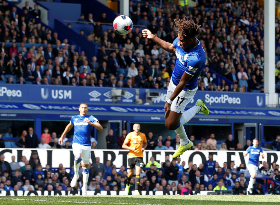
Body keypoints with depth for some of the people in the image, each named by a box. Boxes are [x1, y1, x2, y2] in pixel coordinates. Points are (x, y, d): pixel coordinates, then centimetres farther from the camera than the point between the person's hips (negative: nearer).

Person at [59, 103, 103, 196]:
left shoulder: (91, 118, 2)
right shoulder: (74, 118, 11)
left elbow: (100, 128, -10)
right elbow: (69, 126, 31)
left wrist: (90, 123, -24)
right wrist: (62, 136, 36)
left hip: (87, 145, 0)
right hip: (77, 143, 0)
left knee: (85, 165, 4)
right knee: (78, 157, -30)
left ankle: (85, 186, 14)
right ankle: (76, 175, -7)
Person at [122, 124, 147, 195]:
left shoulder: (143, 135, 4)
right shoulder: (130, 135, -4)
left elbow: (145, 143, 22)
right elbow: (124, 145, -2)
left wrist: (144, 148, 1)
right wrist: (131, 148, -18)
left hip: (139, 156, 1)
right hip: (131, 156, -1)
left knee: (138, 173, -12)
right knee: (130, 173, 7)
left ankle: (136, 190, -12)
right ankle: (127, 185, 38)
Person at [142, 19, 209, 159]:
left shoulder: (196, 58, -38)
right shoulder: (182, 41, -14)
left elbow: (182, 83, -28)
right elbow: (170, 48, 14)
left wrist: (170, 101, -19)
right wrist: (153, 37, 9)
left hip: (185, 90, -8)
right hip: (174, 83, 8)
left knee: (171, 124, -2)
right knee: (169, 116, 19)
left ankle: (198, 107, 19)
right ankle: (185, 143, 42)